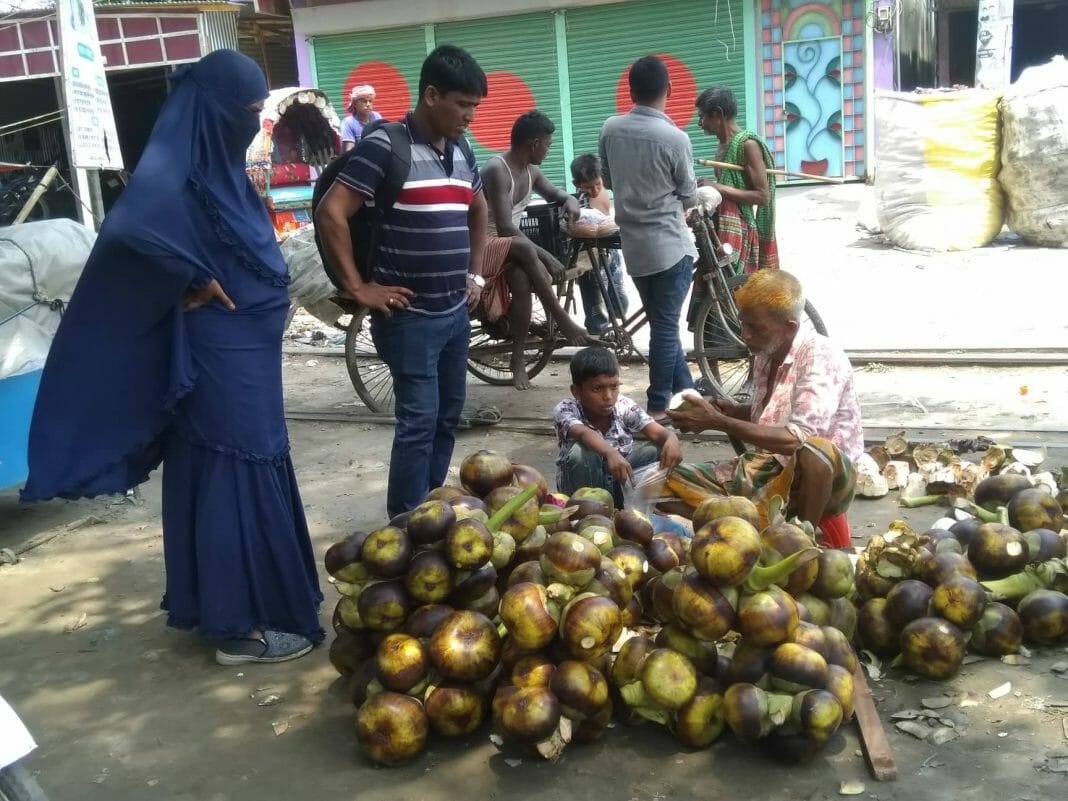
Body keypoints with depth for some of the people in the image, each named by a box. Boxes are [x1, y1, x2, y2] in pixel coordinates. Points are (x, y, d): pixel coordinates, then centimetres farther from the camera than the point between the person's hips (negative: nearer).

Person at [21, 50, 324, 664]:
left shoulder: (220, 166, 10)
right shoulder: (176, 167, -18)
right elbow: (128, 226, -36)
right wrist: (194, 280, -24)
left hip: (246, 348, 9)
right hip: (221, 352, -9)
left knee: (240, 472, 17)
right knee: (237, 477, -2)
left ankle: (216, 600, 32)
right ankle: (242, 625, 10)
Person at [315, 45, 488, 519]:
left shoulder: (460, 152, 11)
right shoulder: (385, 147, -13)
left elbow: (479, 211, 29)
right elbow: (330, 214, -17)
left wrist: (474, 274, 20)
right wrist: (358, 287, -15)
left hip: (456, 313, 8)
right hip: (411, 317, -8)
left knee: (447, 418, 14)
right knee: (419, 421, -6)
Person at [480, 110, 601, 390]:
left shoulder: (530, 171, 7)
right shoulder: (496, 169, -19)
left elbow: (554, 193, 27)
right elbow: (505, 227, -27)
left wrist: (570, 200, 1)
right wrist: (546, 257, -30)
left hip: (511, 246, 7)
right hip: (483, 245, -7)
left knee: (523, 280, -30)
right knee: (524, 249, -38)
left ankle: (518, 361, -26)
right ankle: (566, 325, -31)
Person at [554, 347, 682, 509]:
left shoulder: (625, 407, -12)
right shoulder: (565, 410, -21)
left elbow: (659, 433, -22)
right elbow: (584, 434, -43)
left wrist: (672, 439, -48)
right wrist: (610, 453, -63)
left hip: (619, 484, 3)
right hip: (586, 485, -3)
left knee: (659, 449, -21)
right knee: (580, 451, -35)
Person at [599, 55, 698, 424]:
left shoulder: (610, 129, -1)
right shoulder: (674, 137, -15)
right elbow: (689, 197, -2)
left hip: (633, 245, 5)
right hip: (670, 245, -5)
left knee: (662, 322, 16)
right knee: (666, 326, 2)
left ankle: (685, 391, 28)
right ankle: (658, 406, 8)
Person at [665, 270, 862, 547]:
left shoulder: (821, 357, -20)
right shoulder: (765, 354, 4)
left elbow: (796, 439, -30)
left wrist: (718, 422, -27)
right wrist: (734, 411, -1)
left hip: (825, 472, -7)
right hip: (770, 467, 7)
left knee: (814, 451, -42)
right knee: (668, 487, -5)